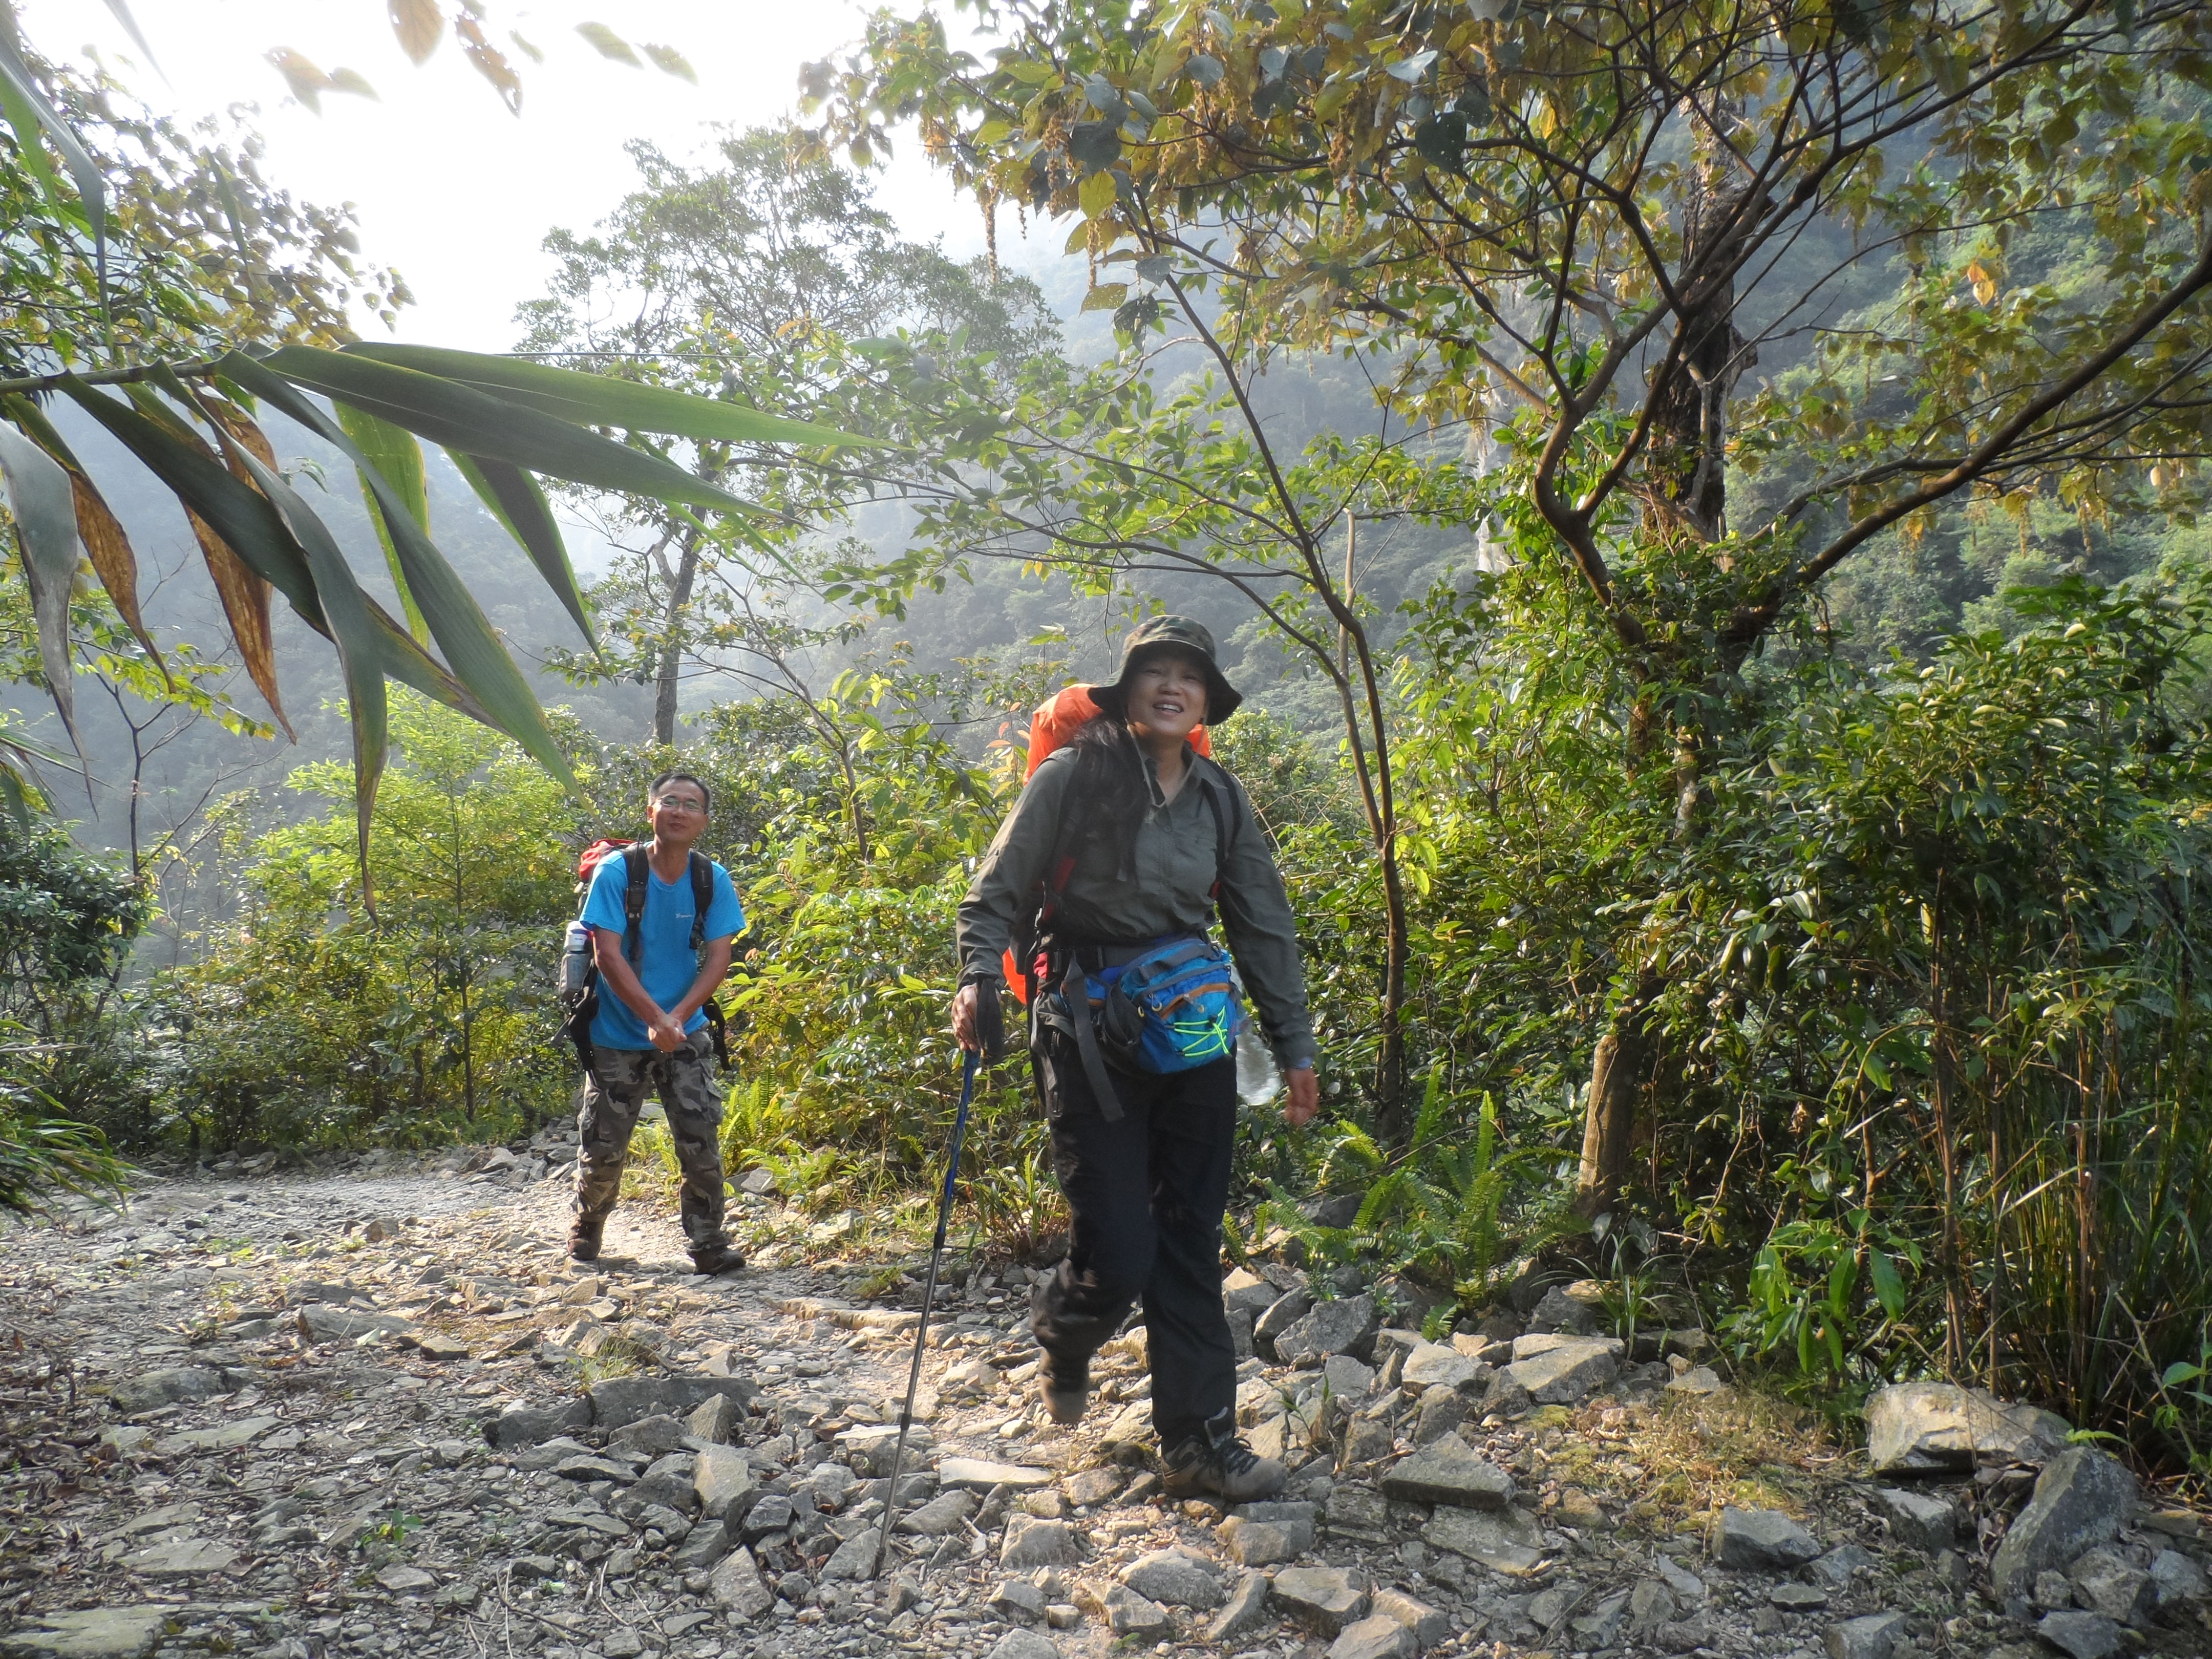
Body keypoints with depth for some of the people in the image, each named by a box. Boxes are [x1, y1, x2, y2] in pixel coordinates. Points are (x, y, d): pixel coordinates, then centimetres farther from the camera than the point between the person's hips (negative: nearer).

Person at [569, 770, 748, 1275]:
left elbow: (718, 958, -7)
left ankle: (708, 1241, 3)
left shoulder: (714, 881, -5)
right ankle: (587, 1228, 34)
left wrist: (677, 1017, -20)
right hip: (618, 1035, -1)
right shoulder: (616, 872, -13)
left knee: (701, 1135, -8)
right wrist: (654, 1018, -25)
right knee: (604, 1143, 8)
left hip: (686, 1033, 2)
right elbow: (608, 955, -17)